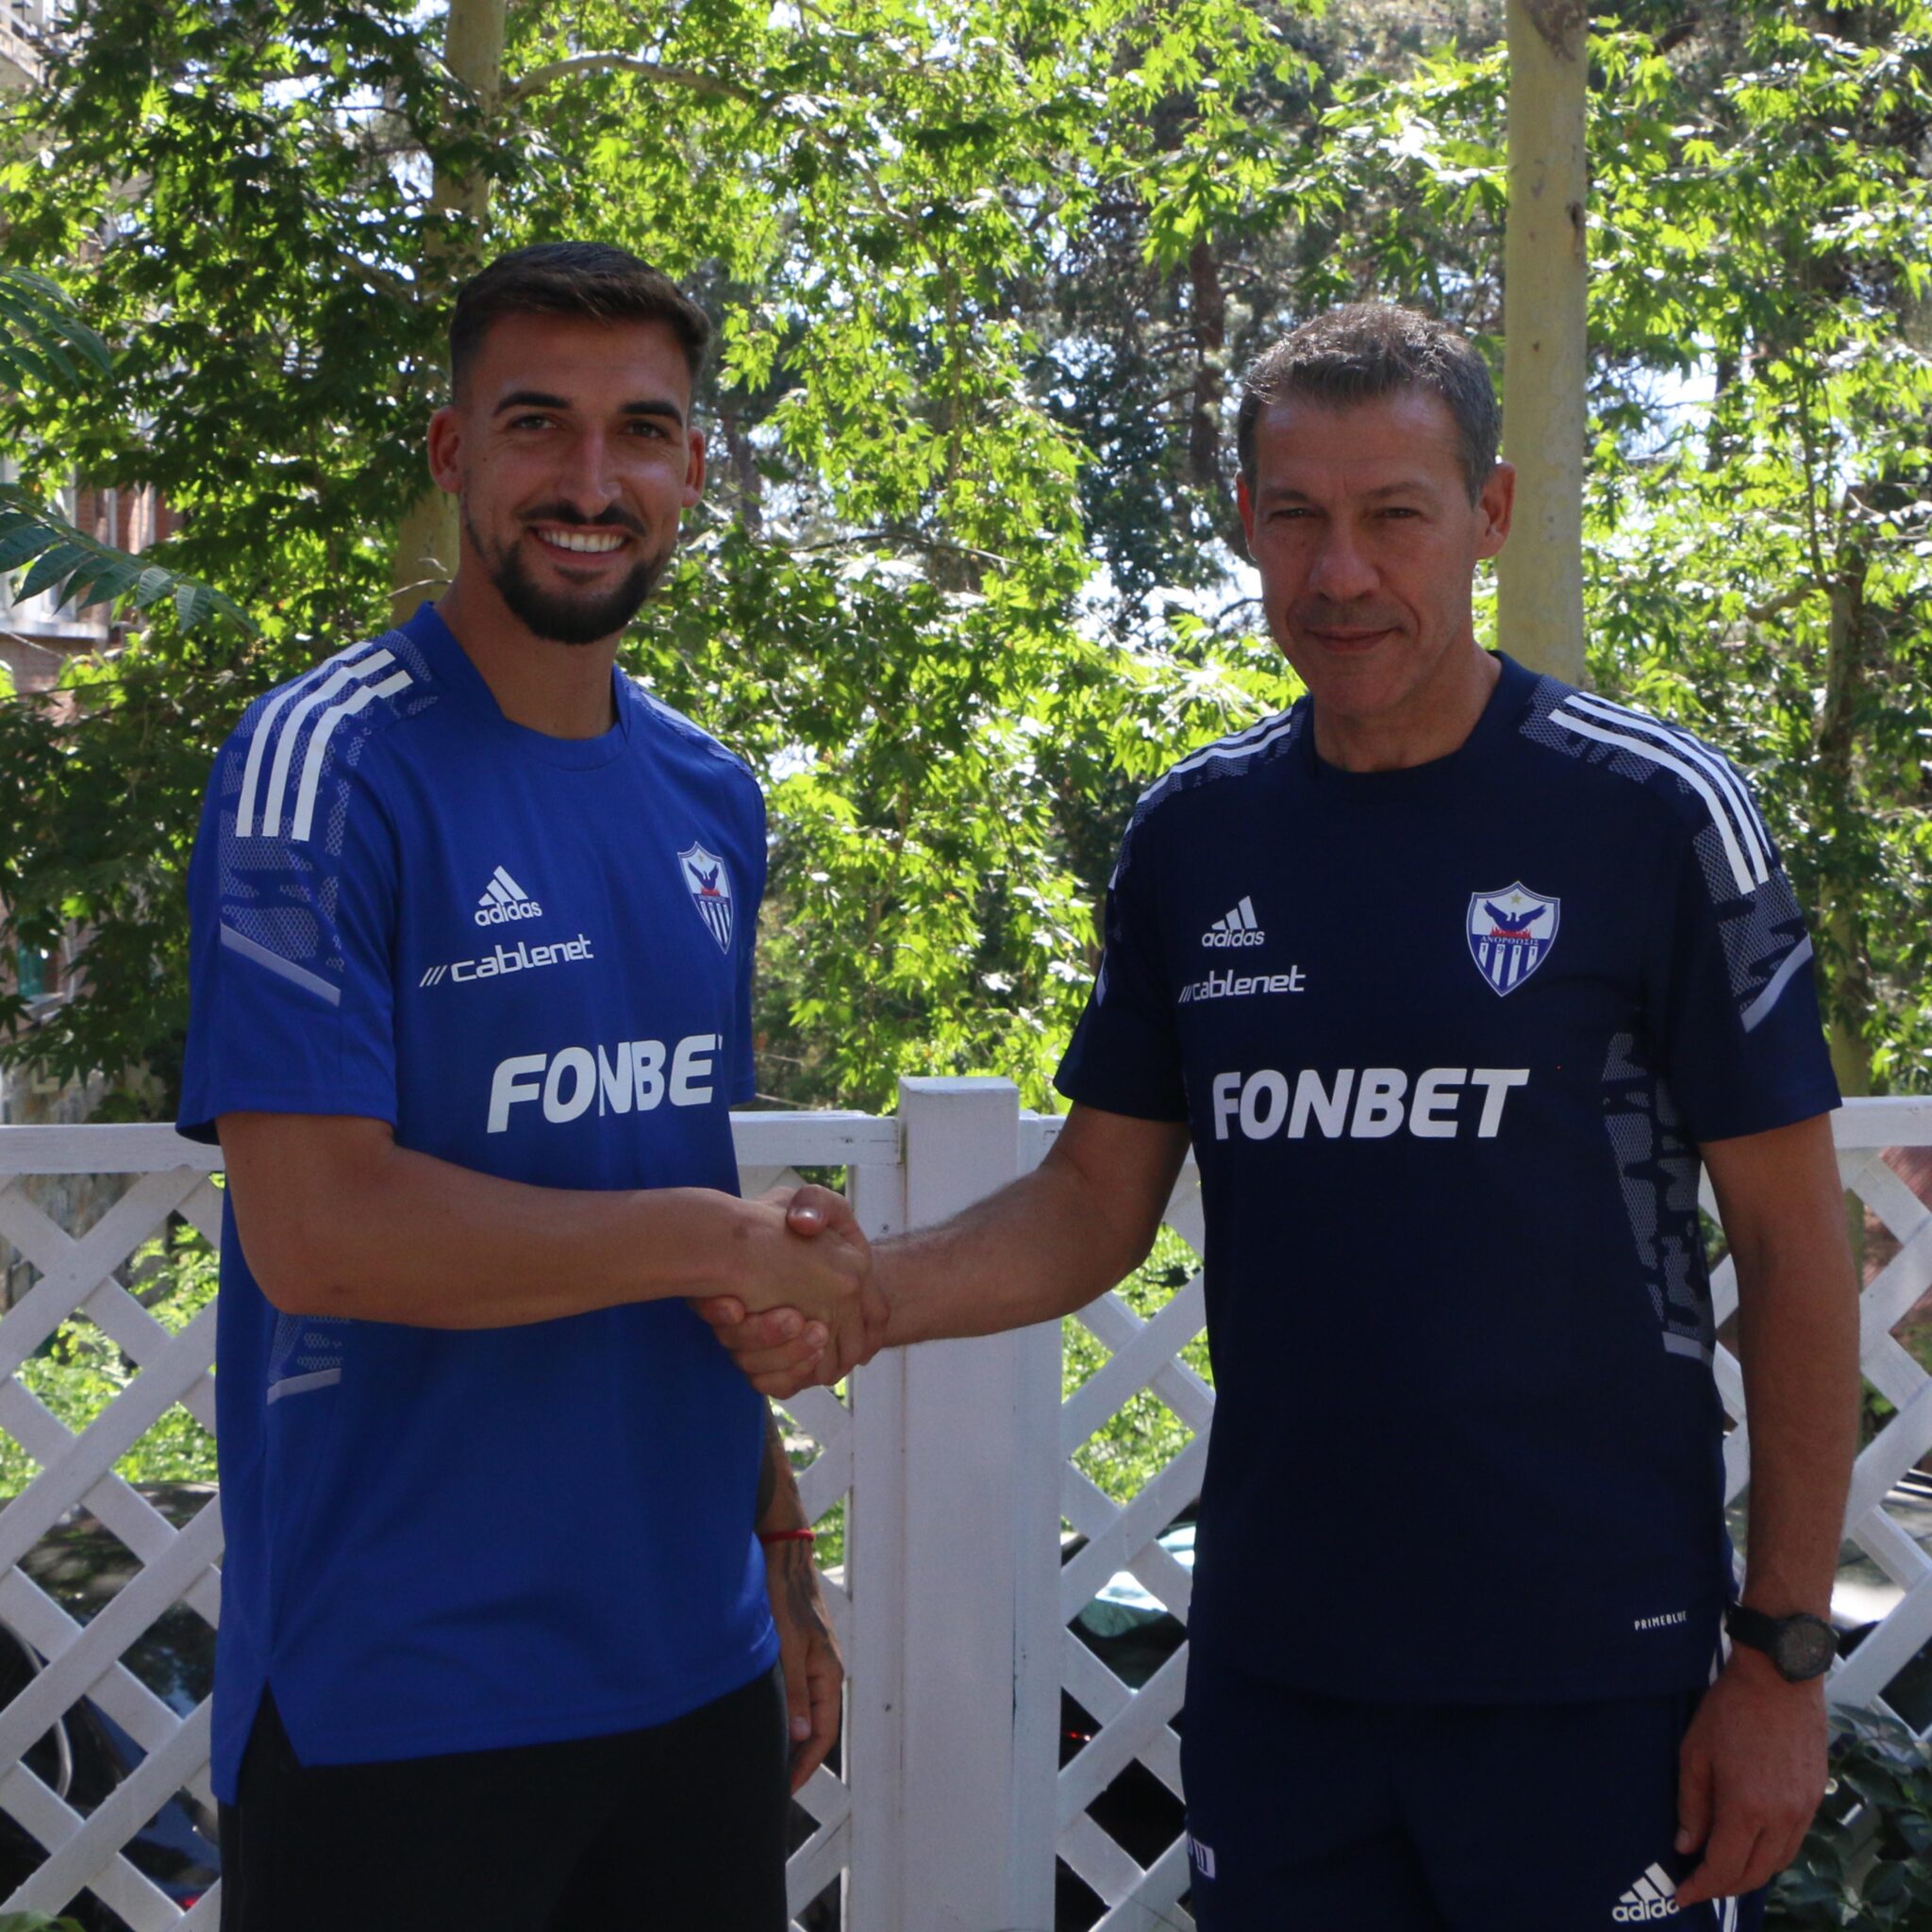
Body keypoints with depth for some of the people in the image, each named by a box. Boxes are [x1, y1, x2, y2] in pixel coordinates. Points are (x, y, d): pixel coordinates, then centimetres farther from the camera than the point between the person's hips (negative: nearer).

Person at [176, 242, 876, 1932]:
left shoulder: (712, 800, 9)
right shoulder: (327, 764, -12)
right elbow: (314, 1229, -20)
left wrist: (782, 1556, 12)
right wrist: (723, 1240, -13)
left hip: (695, 1668, 6)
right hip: (394, 1710, -6)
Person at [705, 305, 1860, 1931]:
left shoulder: (1653, 816, -8)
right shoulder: (1196, 835, 4)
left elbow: (1794, 1246, -6)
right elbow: (1096, 1204, 7)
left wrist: (1783, 1658, -8)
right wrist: (864, 1296, -12)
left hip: (1590, 1675, -3)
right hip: (1274, 1663, 4)